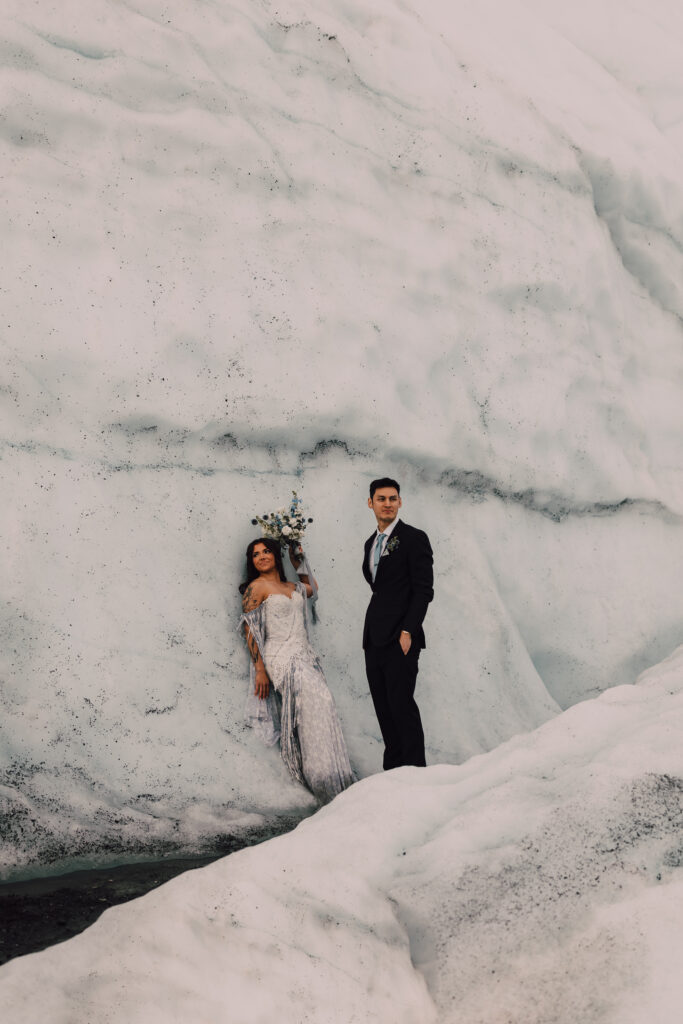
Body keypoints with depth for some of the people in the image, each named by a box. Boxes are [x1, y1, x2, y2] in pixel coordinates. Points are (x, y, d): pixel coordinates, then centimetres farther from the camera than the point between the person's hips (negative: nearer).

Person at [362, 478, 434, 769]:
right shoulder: (371, 543, 18)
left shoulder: (414, 538, -5)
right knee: (383, 706, 8)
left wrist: (407, 632, -18)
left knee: (401, 701, -11)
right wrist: (370, 630, 14)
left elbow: (424, 590, -10)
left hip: (400, 637, -8)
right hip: (374, 638, 8)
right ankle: (392, 769, 14)